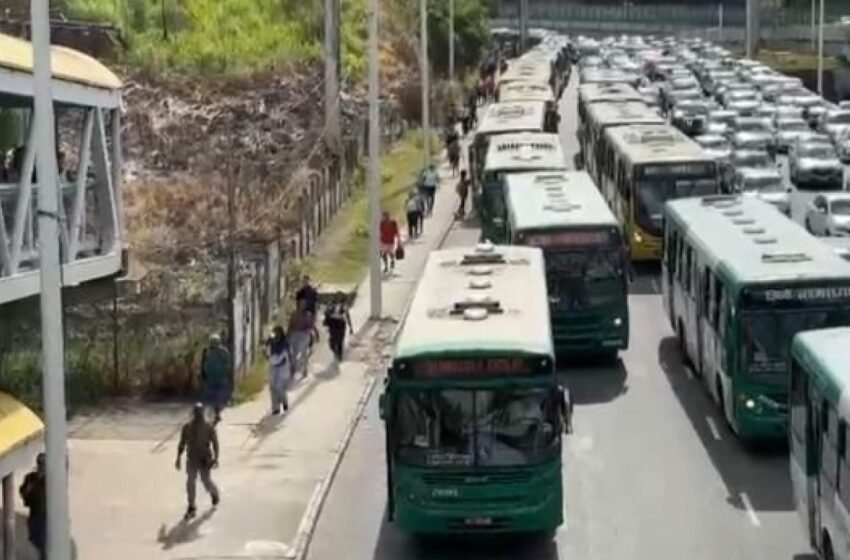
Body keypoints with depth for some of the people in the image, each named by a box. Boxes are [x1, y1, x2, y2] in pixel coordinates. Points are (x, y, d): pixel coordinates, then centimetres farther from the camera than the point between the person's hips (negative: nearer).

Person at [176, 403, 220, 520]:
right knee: (190, 482, -3)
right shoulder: (187, 427, -1)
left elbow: (215, 443, -8)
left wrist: (215, 458, -19)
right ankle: (191, 508, 4)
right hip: (191, 459, 2)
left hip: (204, 459, -2)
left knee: (206, 481, 2)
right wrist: (178, 458, 5)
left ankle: (214, 493, 37)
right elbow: (182, 443, 6)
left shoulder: (209, 427, -9)